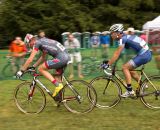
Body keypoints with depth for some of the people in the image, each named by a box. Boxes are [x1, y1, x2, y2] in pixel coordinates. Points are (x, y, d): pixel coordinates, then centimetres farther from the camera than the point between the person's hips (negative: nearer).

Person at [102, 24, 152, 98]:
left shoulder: (123, 39, -11)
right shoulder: (125, 37, 17)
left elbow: (117, 54, -15)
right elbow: (117, 53, 22)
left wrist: (108, 64, -13)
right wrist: (109, 61, 20)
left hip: (143, 55, -10)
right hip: (147, 54, 10)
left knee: (125, 67, -8)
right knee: (129, 69, 17)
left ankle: (130, 91, -8)